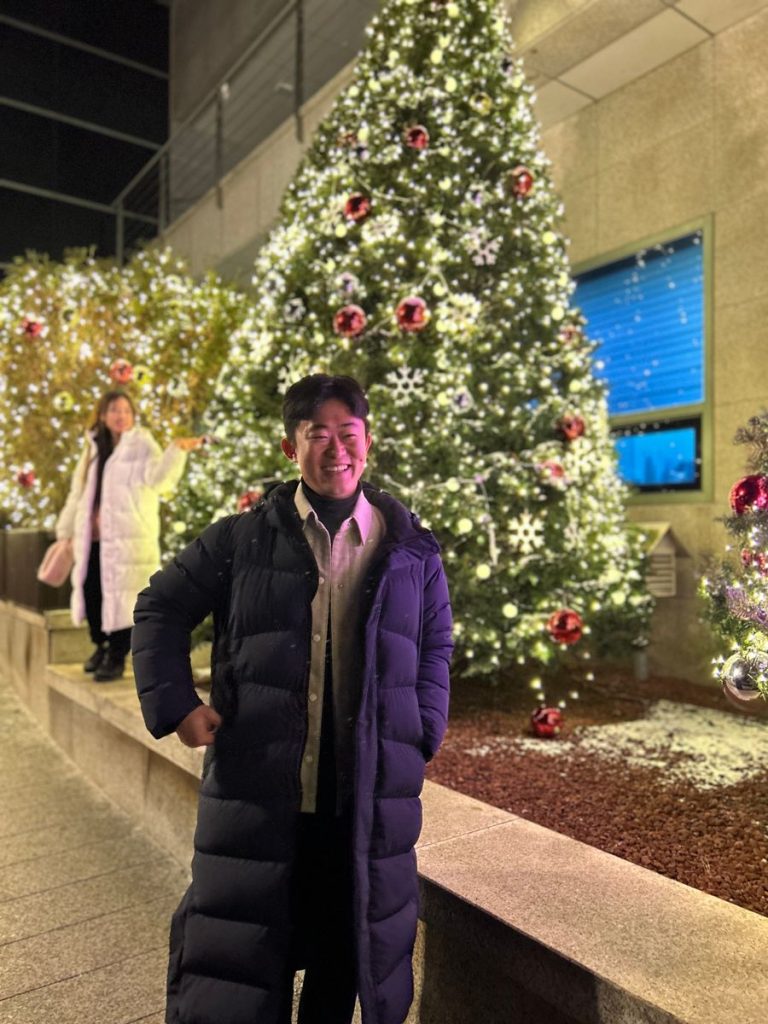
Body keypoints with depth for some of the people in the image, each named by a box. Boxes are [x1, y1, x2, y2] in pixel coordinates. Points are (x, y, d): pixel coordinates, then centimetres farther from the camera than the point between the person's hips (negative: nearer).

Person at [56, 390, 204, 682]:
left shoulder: (141, 445, 0)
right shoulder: (94, 449, 17)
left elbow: (157, 478, -18)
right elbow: (79, 492, 23)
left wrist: (176, 451, -33)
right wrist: (67, 530, 24)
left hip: (127, 538, -6)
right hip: (93, 538, 6)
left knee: (122, 596, -5)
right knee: (91, 592, 8)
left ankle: (117, 658, 7)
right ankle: (101, 646, 28)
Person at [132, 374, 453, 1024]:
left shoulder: (412, 550, 2)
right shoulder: (242, 539, -2)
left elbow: (436, 650, 11)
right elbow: (161, 609, 8)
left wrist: (422, 738, 0)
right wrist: (175, 703, -2)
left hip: (370, 794, 1)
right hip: (255, 788, -1)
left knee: (348, 959, 20)